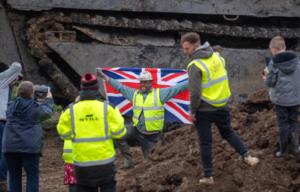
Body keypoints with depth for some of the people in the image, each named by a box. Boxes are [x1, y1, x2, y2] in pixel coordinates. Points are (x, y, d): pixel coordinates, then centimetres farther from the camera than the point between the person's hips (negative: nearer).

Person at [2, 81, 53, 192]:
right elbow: (48, 113, 11)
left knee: (14, 175, 11)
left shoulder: (11, 106, 6)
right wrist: (49, 100, 30)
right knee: (32, 175, 1)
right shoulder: (36, 107, -6)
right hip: (30, 146, -4)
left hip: (10, 146, 4)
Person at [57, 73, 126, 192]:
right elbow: (119, 132, -6)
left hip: (82, 161, 1)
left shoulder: (71, 110, -2)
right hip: (104, 159, -1)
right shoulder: (108, 107, -5)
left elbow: (63, 133, 2)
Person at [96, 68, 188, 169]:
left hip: (152, 136, -4)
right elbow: (119, 86, 14)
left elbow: (177, 88, -7)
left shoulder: (160, 93, -3)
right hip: (137, 130, 4)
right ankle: (128, 159, -3)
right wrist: (103, 75, 17)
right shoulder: (134, 94, 7)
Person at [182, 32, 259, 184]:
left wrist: (192, 111, -11)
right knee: (228, 132, 25)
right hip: (221, 106, 6)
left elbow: (195, 92, -23)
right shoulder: (217, 57, 1)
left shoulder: (195, 65, -20)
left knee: (205, 142, 5)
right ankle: (246, 156, 17)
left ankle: (208, 176, 12)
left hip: (204, 110, -6)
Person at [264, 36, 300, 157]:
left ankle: (283, 151, 17)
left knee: (283, 124, 8)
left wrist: (266, 78, 9)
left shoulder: (274, 63, -16)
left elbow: (270, 82, -12)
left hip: (280, 98, -3)